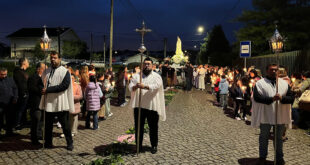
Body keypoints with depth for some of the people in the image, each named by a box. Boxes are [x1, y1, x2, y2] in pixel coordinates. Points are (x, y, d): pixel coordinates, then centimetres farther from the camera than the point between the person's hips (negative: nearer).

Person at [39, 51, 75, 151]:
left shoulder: (65, 72, -5)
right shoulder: (46, 71, 12)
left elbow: (64, 86, -16)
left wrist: (48, 89, -18)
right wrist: (42, 88, -7)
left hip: (61, 103, -4)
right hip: (48, 102, 4)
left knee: (65, 125, 5)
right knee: (48, 125, 12)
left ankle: (69, 143, 20)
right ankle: (48, 143, 28)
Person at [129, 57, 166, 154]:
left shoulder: (156, 76, 2)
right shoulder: (137, 76, 10)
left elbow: (156, 85, -18)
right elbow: (130, 87, -2)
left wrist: (145, 86, -33)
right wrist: (135, 86, -25)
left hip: (152, 106, -2)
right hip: (138, 105, 2)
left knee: (153, 127, 6)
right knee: (138, 126, 9)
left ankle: (154, 145, 21)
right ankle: (138, 145, 23)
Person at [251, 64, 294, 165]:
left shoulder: (284, 83, 6)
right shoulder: (260, 83, -4)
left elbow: (291, 98, 0)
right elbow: (257, 97, -17)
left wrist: (282, 98, -20)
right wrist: (271, 99, -26)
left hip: (280, 116, 2)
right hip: (265, 116, -2)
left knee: (279, 138, 14)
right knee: (264, 137, 12)